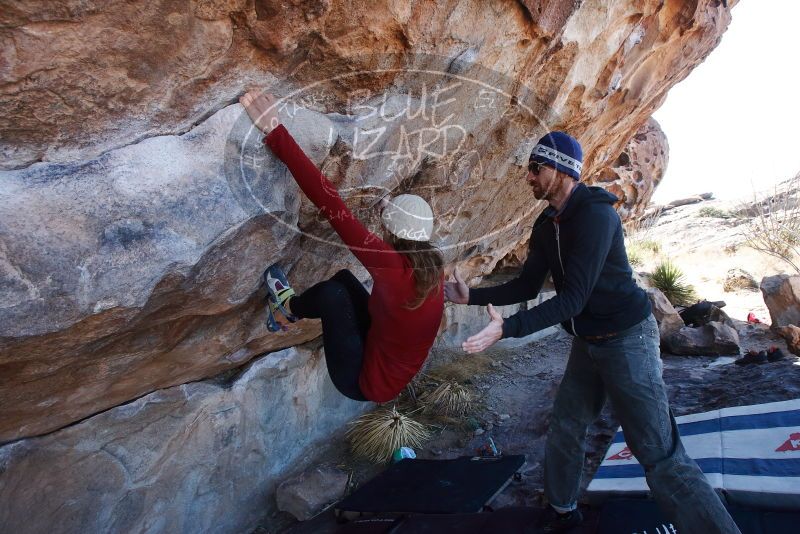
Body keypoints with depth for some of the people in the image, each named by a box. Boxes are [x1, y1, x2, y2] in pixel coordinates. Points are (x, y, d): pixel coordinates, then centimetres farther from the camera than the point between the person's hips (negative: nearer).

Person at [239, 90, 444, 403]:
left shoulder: (393, 265, -34)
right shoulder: (432, 268, -12)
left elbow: (332, 205, -40)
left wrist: (275, 133, -40)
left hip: (365, 383, -7)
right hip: (390, 372, 7)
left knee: (332, 292, -15)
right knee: (343, 279, 6)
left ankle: (289, 309, 15)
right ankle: (292, 311, 27)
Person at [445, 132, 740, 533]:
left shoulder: (595, 214, -22)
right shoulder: (546, 225, 4)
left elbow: (573, 298, -27)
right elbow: (527, 287, 9)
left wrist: (507, 328, -33)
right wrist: (471, 296, 0)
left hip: (626, 337, -8)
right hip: (587, 343, 9)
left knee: (659, 454, -9)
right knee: (563, 430, 17)